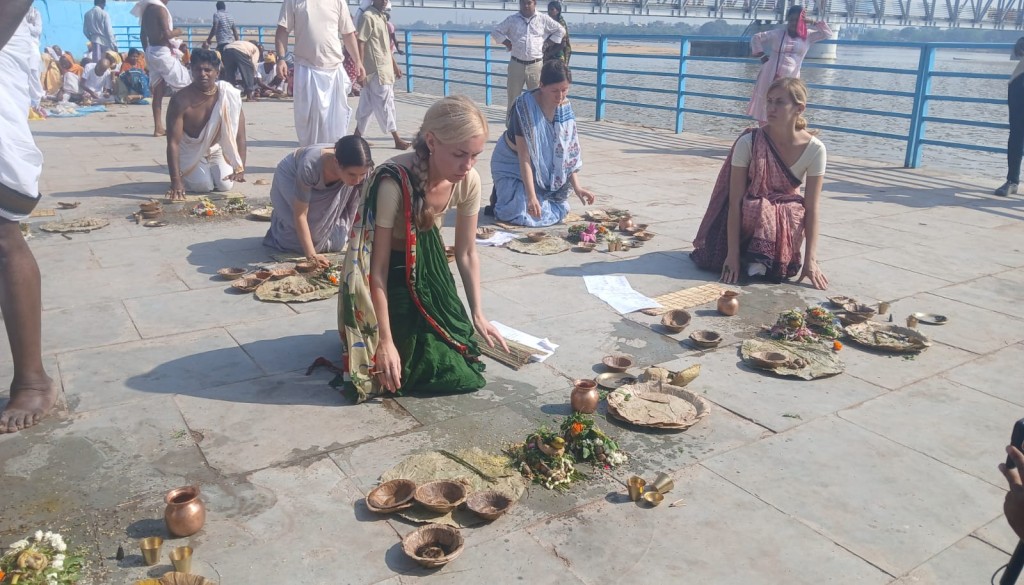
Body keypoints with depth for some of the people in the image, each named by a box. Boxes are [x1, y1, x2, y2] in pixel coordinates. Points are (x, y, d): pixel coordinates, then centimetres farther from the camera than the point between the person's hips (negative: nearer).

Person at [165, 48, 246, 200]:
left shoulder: (229, 95, -19)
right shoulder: (181, 100, -26)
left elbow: (239, 136, -16)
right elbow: (173, 143, -27)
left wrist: (240, 169, -26)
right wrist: (176, 181, -34)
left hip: (216, 151, 2)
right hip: (190, 153, -2)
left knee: (225, 185, -16)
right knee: (204, 186, -20)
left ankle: (209, 171, 20)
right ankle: (186, 176, 16)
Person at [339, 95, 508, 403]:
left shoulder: (469, 181, -18)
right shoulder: (393, 182, -35)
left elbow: (467, 253, -3)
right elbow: (378, 267, -27)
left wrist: (477, 314, -3)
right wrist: (385, 339, -26)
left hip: (427, 266, 5)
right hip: (392, 273, -5)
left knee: (461, 356, 3)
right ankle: (366, 341, 22)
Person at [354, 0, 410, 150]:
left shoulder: (383, 17, 15)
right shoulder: (367, 16, -12)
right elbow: (360, 44, -16)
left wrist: (394, 65, 23)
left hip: (385, 68, 9)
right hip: (376, 69, -9)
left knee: (367, 104, 12)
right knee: (385, 104, -3)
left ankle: (357, 136, 19)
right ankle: (397, 140, 1)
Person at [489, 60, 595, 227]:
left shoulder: (565, 108, -11)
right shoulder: (525, 106, -29)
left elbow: (569, 151, -7)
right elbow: (524, 155, -31)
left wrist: (576, 187, -17)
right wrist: (531, 196, -37)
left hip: (543, 169, 6)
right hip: (513, 164, -6)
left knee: (557, 211, -4)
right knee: (523, 213, -22)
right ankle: (500, 194, 10)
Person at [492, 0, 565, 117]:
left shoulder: (543, 19, 3)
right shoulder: (512, 20, 5)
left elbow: (561, 31, 8)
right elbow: (497, 31, 13)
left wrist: (546, 44, 2)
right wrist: (508, 44, 2)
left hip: (535, 65, -1)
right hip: (516, 64, 1)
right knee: (513, 96, 6)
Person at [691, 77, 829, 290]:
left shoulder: (815, 149, -16)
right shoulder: (749, 142, -21)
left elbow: (811, 208, -15)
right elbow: (735, 202, -22)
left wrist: (810, 260, -22)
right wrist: (732, 254, -28)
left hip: (785, 216, 2)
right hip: (748, 214, -2)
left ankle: (763, 257, -7)